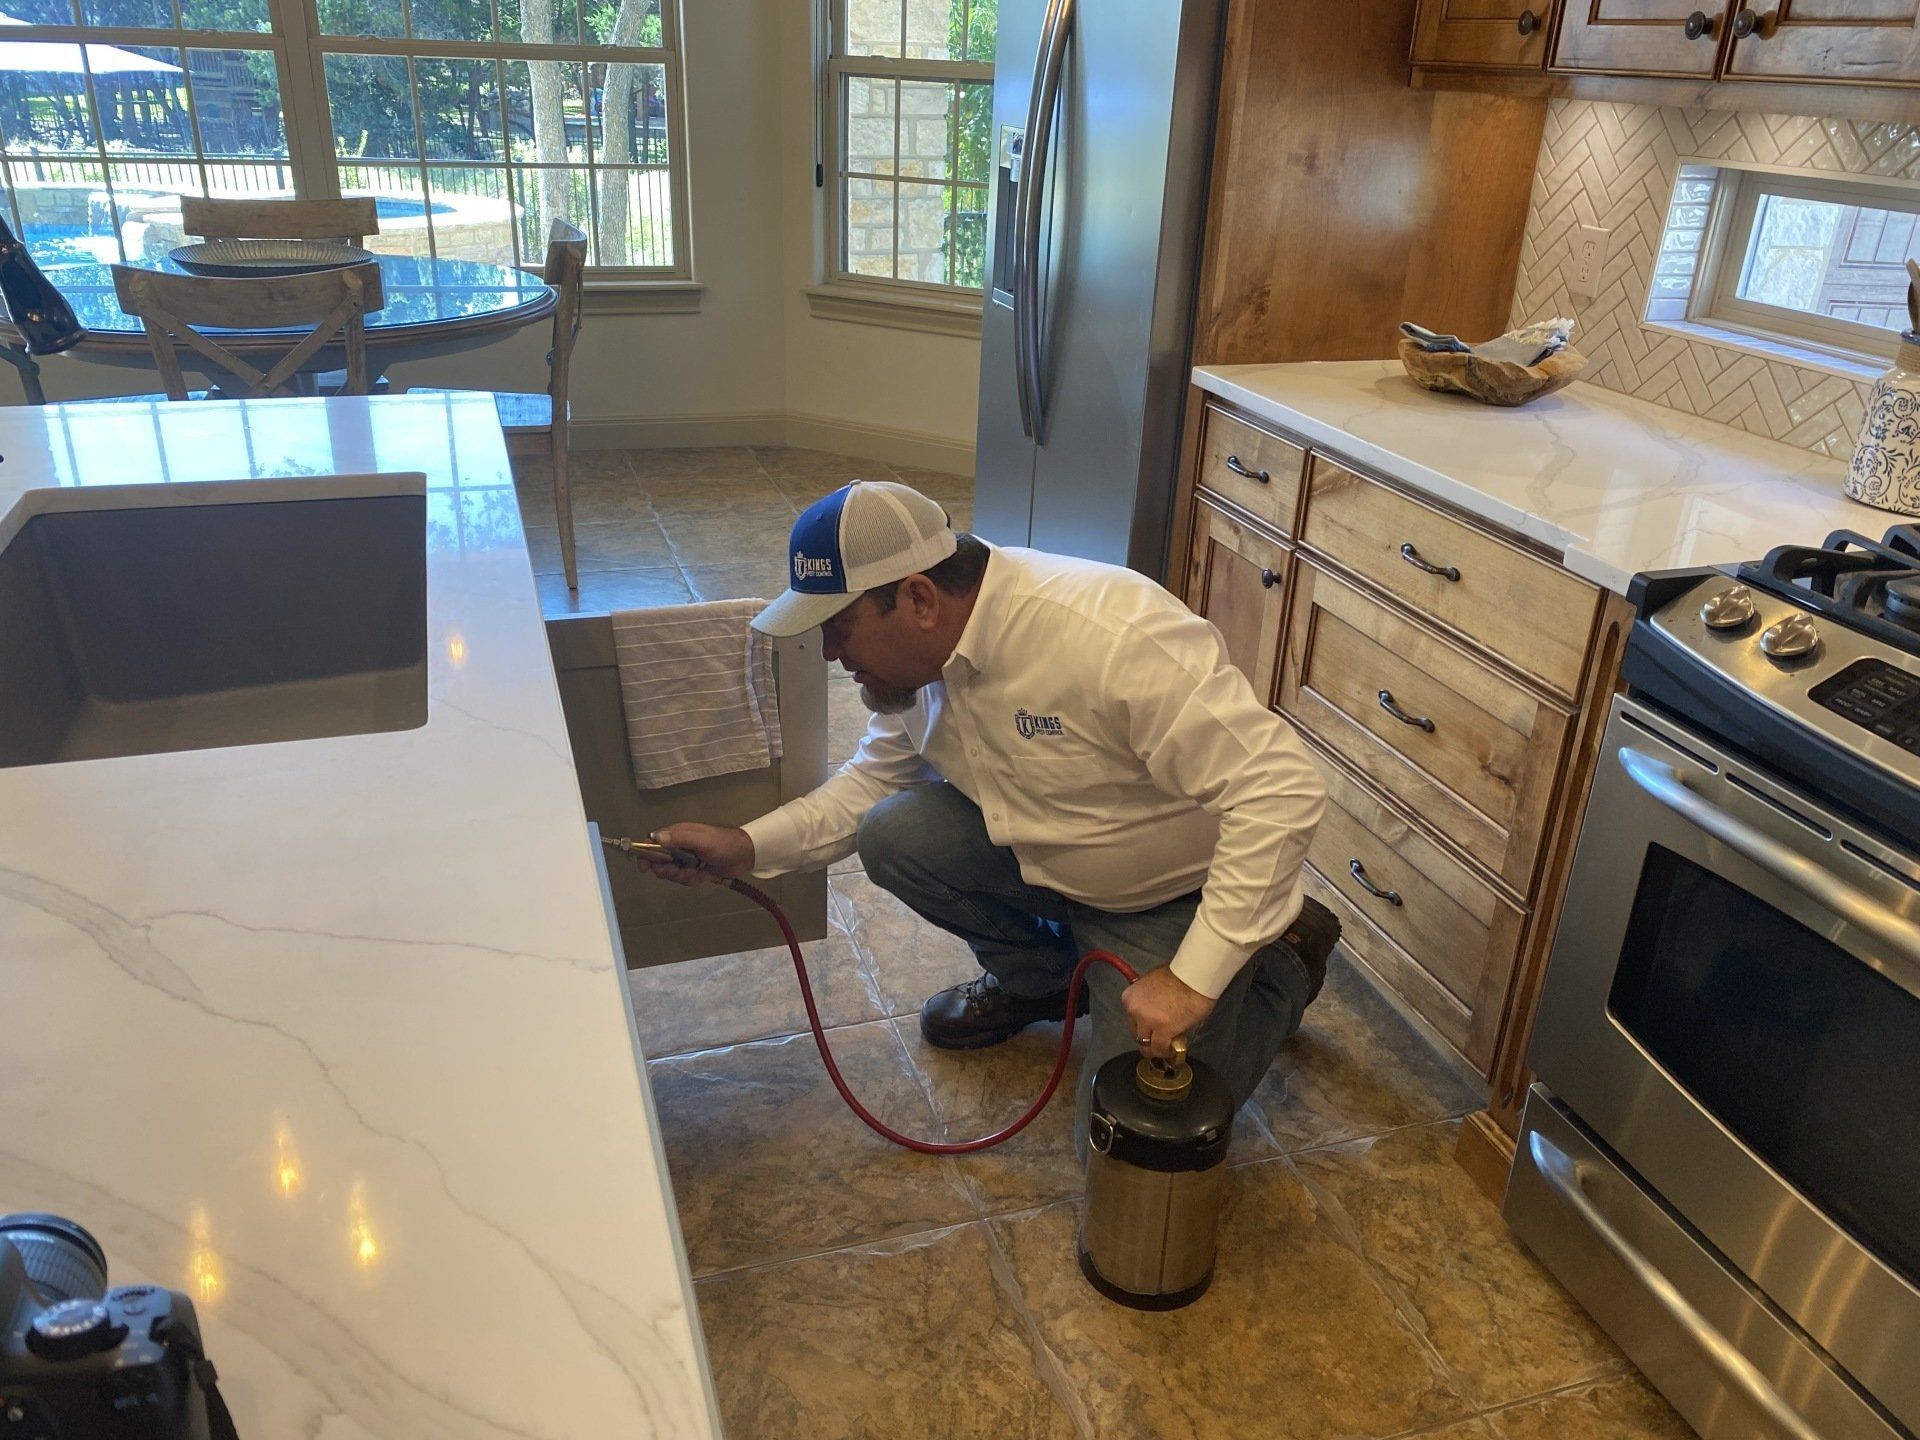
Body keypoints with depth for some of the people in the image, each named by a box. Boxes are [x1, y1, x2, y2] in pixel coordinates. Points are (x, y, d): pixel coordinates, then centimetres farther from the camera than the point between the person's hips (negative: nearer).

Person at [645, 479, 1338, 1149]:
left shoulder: (1116, 637, -36)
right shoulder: (922, 649, -11)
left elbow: (1281, 789, -35)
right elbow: (875, 776, 4)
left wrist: (1193, 979, -34)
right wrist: (747, 846, -11)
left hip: (1177, 892, -6)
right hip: (1043, 853, 6)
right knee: (892, 833, -15)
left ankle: (1283, 959, 16)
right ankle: (1037, 978, 12)